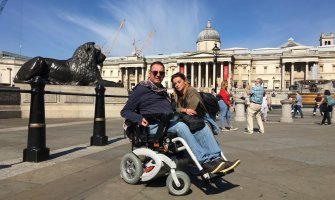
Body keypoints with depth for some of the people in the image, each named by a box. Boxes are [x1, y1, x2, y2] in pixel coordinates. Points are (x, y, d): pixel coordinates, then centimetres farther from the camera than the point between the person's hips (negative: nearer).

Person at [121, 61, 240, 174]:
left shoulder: (162, 91, 27)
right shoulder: (141, 89, 6)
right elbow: (125, 111, 2)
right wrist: (139, 118, -17)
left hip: (171, 121, 7)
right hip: (155, 125, -7)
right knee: (180, 126, -35)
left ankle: (215, 159, -27)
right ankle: (205, 162, -38)